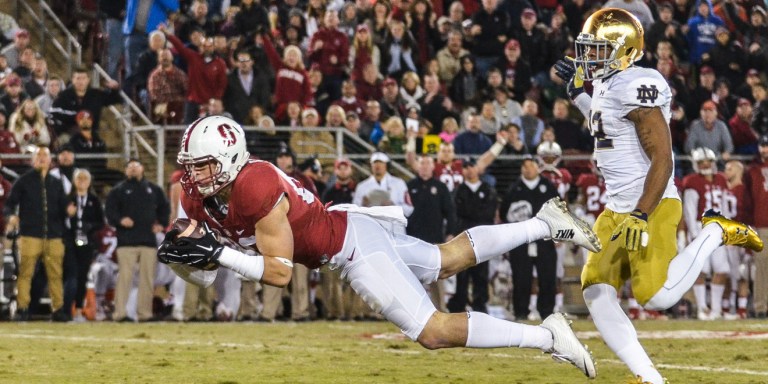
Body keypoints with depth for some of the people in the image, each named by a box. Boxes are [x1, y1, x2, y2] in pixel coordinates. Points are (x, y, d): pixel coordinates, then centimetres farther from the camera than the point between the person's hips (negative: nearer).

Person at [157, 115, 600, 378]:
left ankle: (547, 336, -4)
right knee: (448, 260, 25)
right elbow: (205, 275, 3)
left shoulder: (256, 188, -32)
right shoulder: (198, 197, -7)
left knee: (433, 332, -11)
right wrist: (181, 256, -18)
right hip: (339, 230, 9)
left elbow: (280, 271, -29)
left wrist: (218, 253, -33)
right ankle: (543, 224, 37)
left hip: (353, 241, -9)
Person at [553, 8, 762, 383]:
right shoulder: (606, 86, 10)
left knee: (656, 296, -17)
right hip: (617, 209, 9)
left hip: (651, 207, -9)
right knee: (596, 292, -1)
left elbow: (662, 158, -22)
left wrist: (641, 216, -27)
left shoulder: (635, 87, -18)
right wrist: (579, 95, 27)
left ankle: (716, 232, 6)